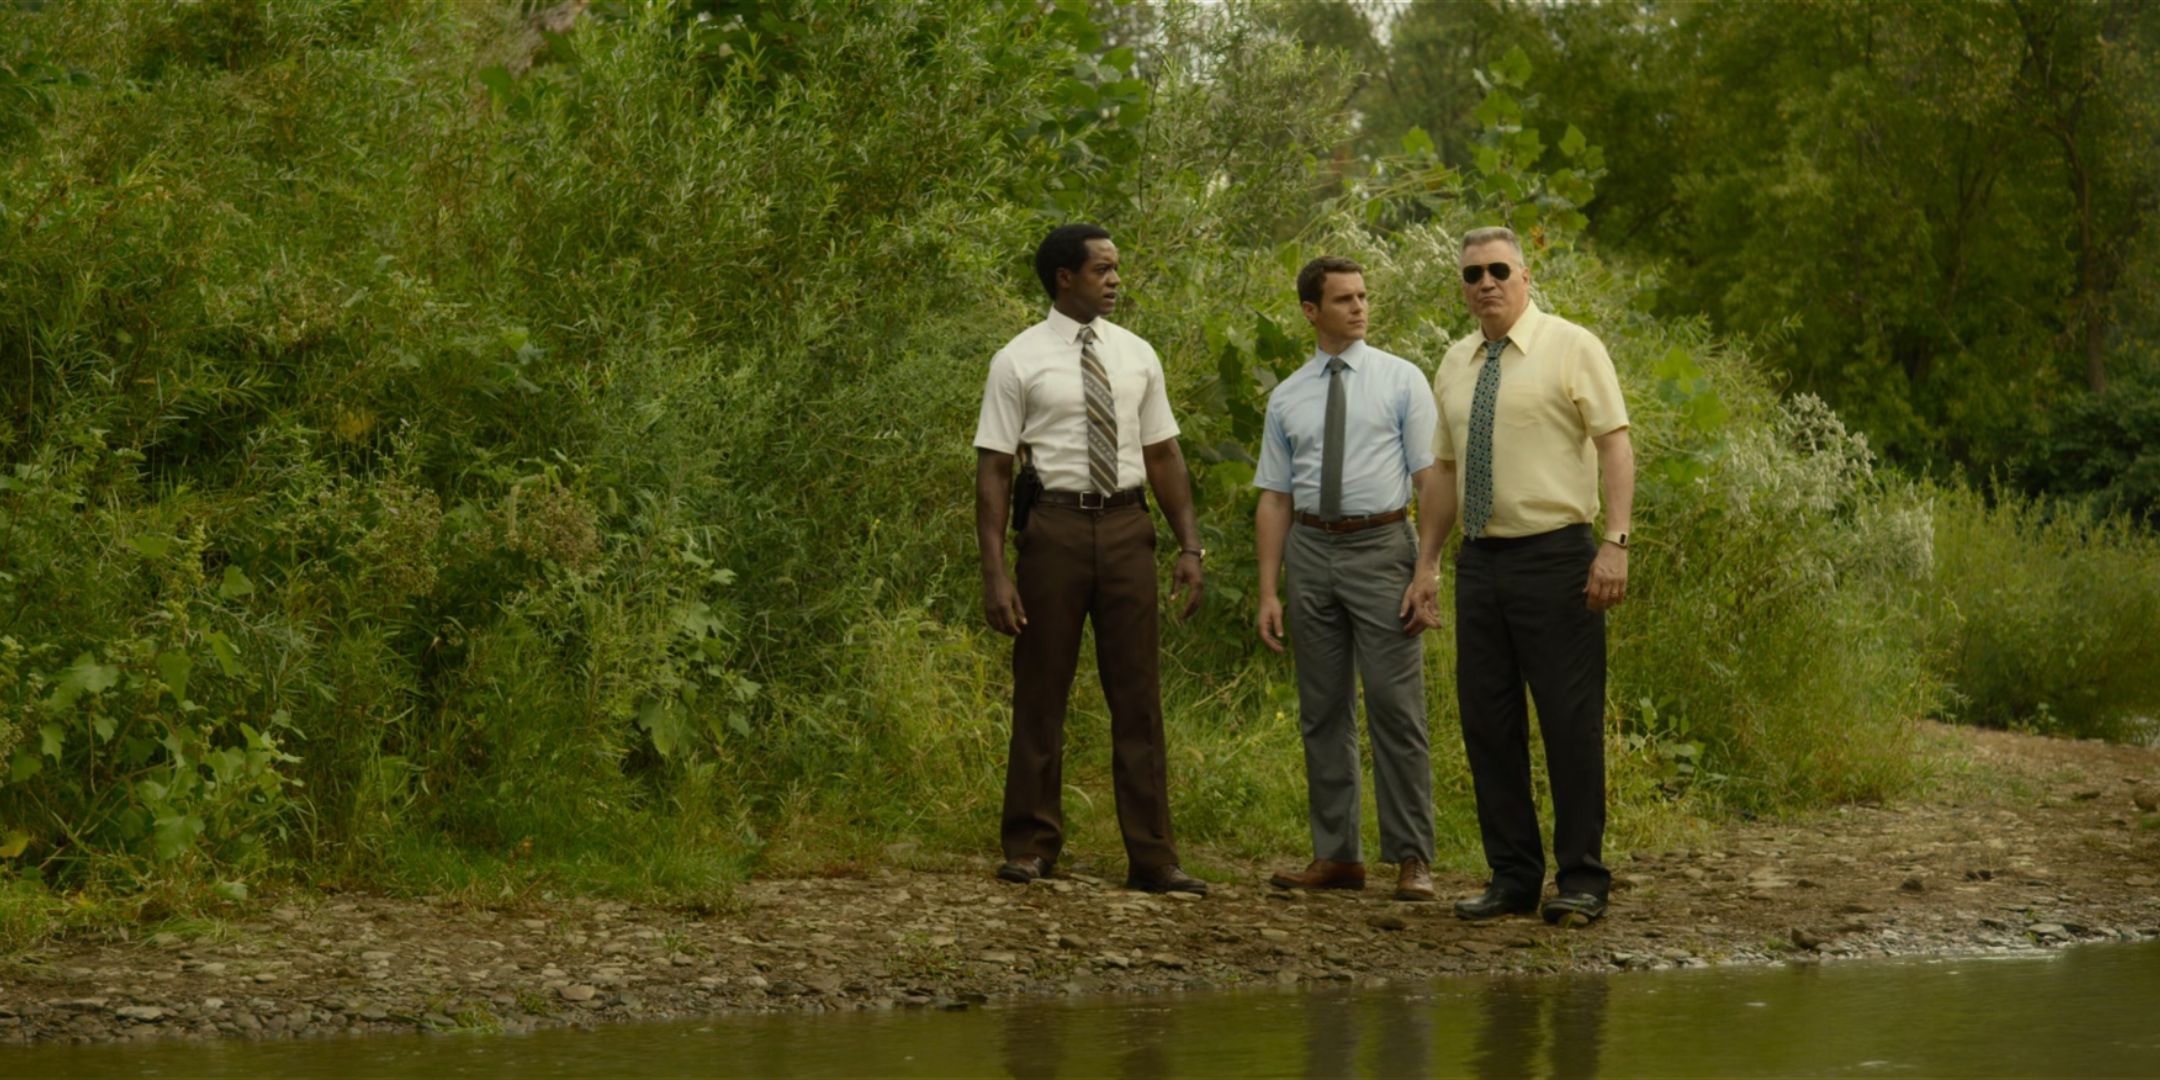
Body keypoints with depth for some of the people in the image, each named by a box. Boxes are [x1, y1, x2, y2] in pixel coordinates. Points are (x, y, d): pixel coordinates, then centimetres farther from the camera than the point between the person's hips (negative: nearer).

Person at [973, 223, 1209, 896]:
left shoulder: (1136, 355, 10)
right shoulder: (1019, 362, -3)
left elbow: (1163, 455, 12)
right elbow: (994, 469, -5)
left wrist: (1190, 545, 3)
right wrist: (994, 573, -11)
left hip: (1127, 527, 3)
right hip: (1055, 525, -3)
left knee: (1138, 696, 5)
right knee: (1041, 694, 5)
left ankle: (1151, 858, 9)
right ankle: (1031, 848, 18)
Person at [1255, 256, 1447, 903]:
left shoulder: (1401, 381, 1)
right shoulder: (1287, 399, 10)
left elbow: (1432, 481, -3)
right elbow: (1274, 499, 10)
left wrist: (1427, 573, -12)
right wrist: (1268, 593, 3)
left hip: (1381, 547, -3)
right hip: (1312, 553, 4)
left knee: (1395, 706, -6)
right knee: (1323, 712, 7)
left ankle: (1412, 860, -2)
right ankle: (1336, 856, 14)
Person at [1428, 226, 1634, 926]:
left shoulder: (1570, 348, -3)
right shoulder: (1456, 365, 15)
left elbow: (1615, 444, -8)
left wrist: (1615, 543, -18)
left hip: (1554, 557, -6)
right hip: (1481, 560, 6)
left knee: (1571, 722, -4)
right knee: (1487, 722, 7)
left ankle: (1581, 882, 4)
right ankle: (1513, 878, 16)